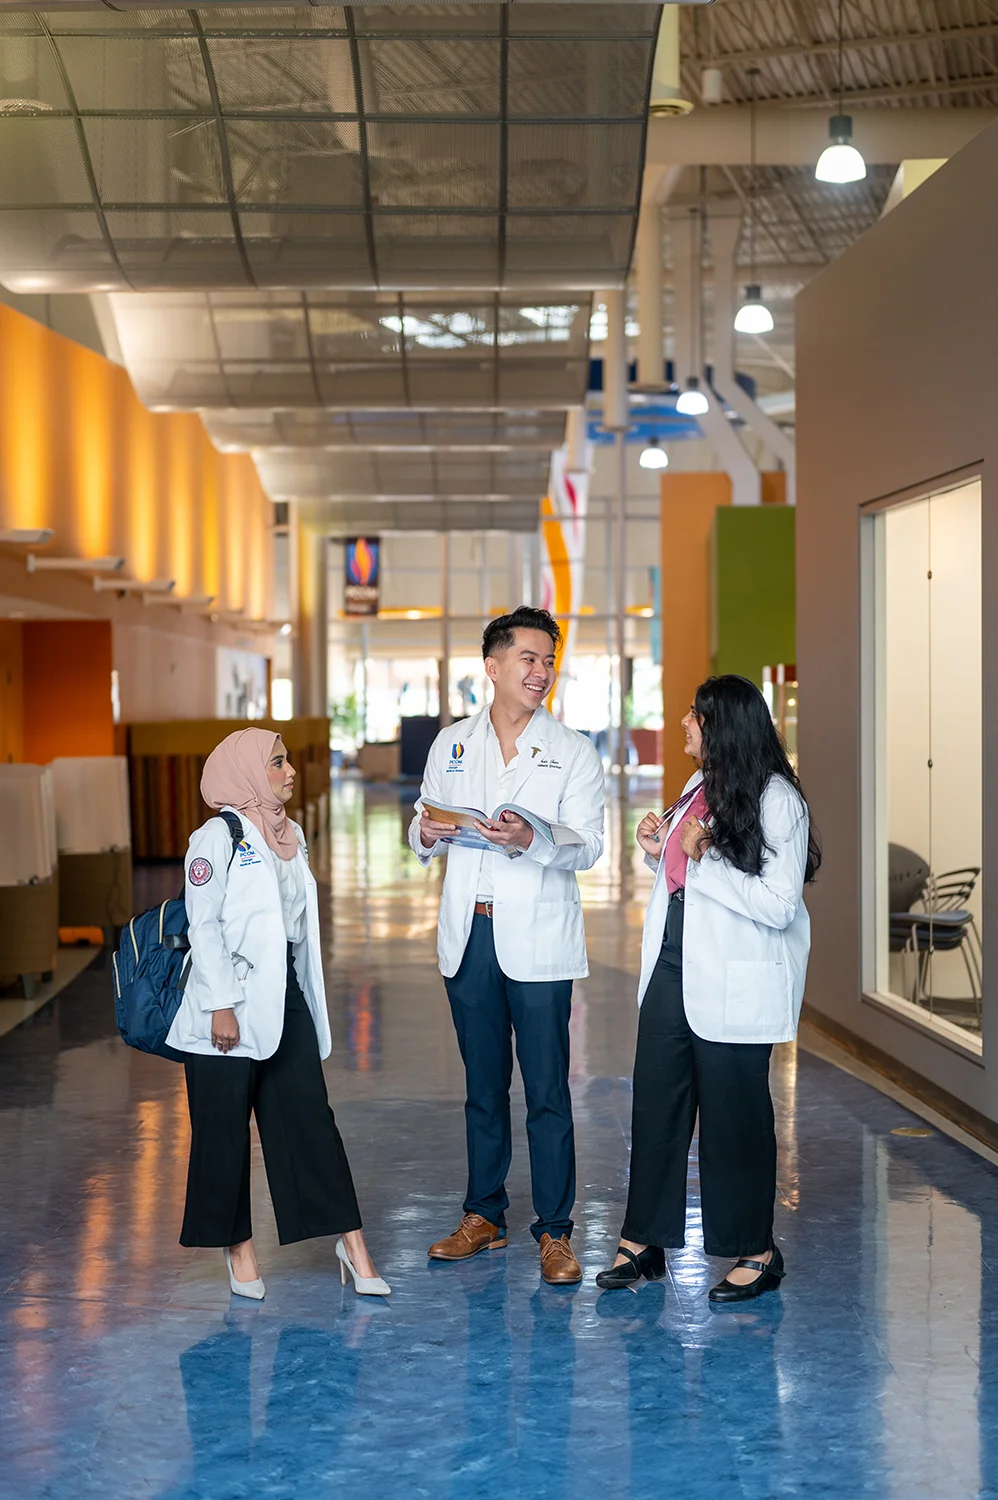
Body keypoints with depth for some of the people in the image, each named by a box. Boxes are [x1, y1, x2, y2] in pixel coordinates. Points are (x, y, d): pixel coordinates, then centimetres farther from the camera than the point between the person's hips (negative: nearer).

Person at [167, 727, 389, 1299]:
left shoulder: (291, 835, 13)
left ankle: (352, 1243, 1)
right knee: (225, 1129, 4)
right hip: (232, 1000, -6)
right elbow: (204, 927, -11)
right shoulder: (217, 839, -8)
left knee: (310, 1119, 2)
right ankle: (239, 1245, 16)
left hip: (285, 996, 6)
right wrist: (220, 1007, -16)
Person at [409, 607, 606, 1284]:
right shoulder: (451, 745, 10)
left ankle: (555, 1232, 4)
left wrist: (530, 841, -26)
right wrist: (427, 834, -9)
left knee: (548, 1090, -3)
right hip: (469, 935, 3)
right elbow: (424, 828, 15)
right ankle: (485, 1215, 24)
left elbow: (588, 846, -8)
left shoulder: (574, 752, 1)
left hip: (538, 940, -3)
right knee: (483, 1086, 13)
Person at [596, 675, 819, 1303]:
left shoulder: (775, 800, -14)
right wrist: (661, 851, 3)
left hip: (732, 984, -8)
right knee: (656, 1103, 10)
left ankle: (758, 1253, 17)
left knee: (735, 1113, 2)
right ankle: (644, 1242, 20)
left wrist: (704, 860, -22)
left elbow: (778, 905, -20)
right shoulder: (699, 787, 12)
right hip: (674, 967, 8)